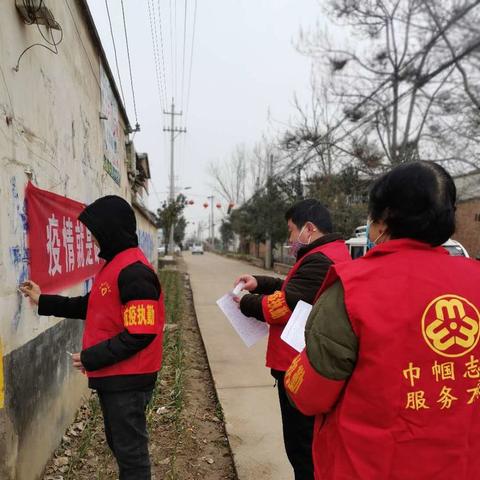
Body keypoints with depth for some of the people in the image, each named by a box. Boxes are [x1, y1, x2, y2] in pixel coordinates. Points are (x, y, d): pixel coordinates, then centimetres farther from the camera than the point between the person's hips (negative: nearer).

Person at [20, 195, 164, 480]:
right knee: (120, 444, 23)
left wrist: (92, 358, -18)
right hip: (113, 376, 10)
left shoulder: (134, 271, -23)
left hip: (127, 379, -10)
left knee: (130, 450, 7)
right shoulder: (116, 263, 9)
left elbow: (141, 334, -26)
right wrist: (44, 301, 16)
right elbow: (92, 307, 18)